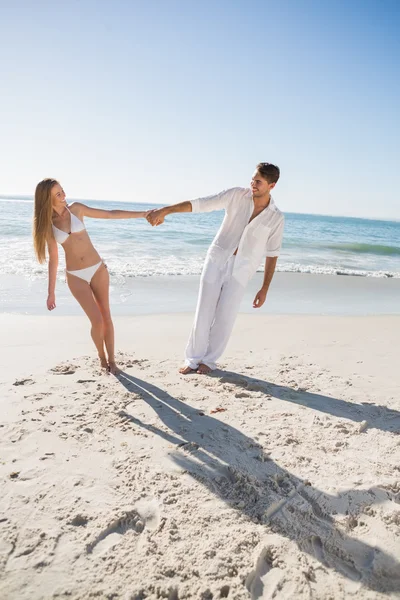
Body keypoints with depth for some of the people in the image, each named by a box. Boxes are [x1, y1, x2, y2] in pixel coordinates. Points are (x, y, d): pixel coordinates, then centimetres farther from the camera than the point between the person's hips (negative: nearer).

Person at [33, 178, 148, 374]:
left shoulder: (76, 209, -1)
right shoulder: (47, 224, -1)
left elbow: (110, 214, 0)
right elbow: (53, 259, 3)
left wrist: (142, 214, -4)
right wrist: (51, 292, 3)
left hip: (98, 269, 1)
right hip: (75, 276, -1)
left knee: (106, 316, 3)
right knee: (97, 320, -9)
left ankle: (111, 359, 18)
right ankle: (101, 355, 19)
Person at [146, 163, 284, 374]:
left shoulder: (276, 218, -5)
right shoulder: (237, 195, -6)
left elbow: (272, 254, 2)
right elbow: (200, 204, -10)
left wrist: (264, 289, -1)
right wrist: (164, 210, -19)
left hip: (240, 270, 0)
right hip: (216, 260, 1)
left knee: (224, 317, -4)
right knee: (204, 312, -1)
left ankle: (209, 359, 17)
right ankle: (193, 358, 14)